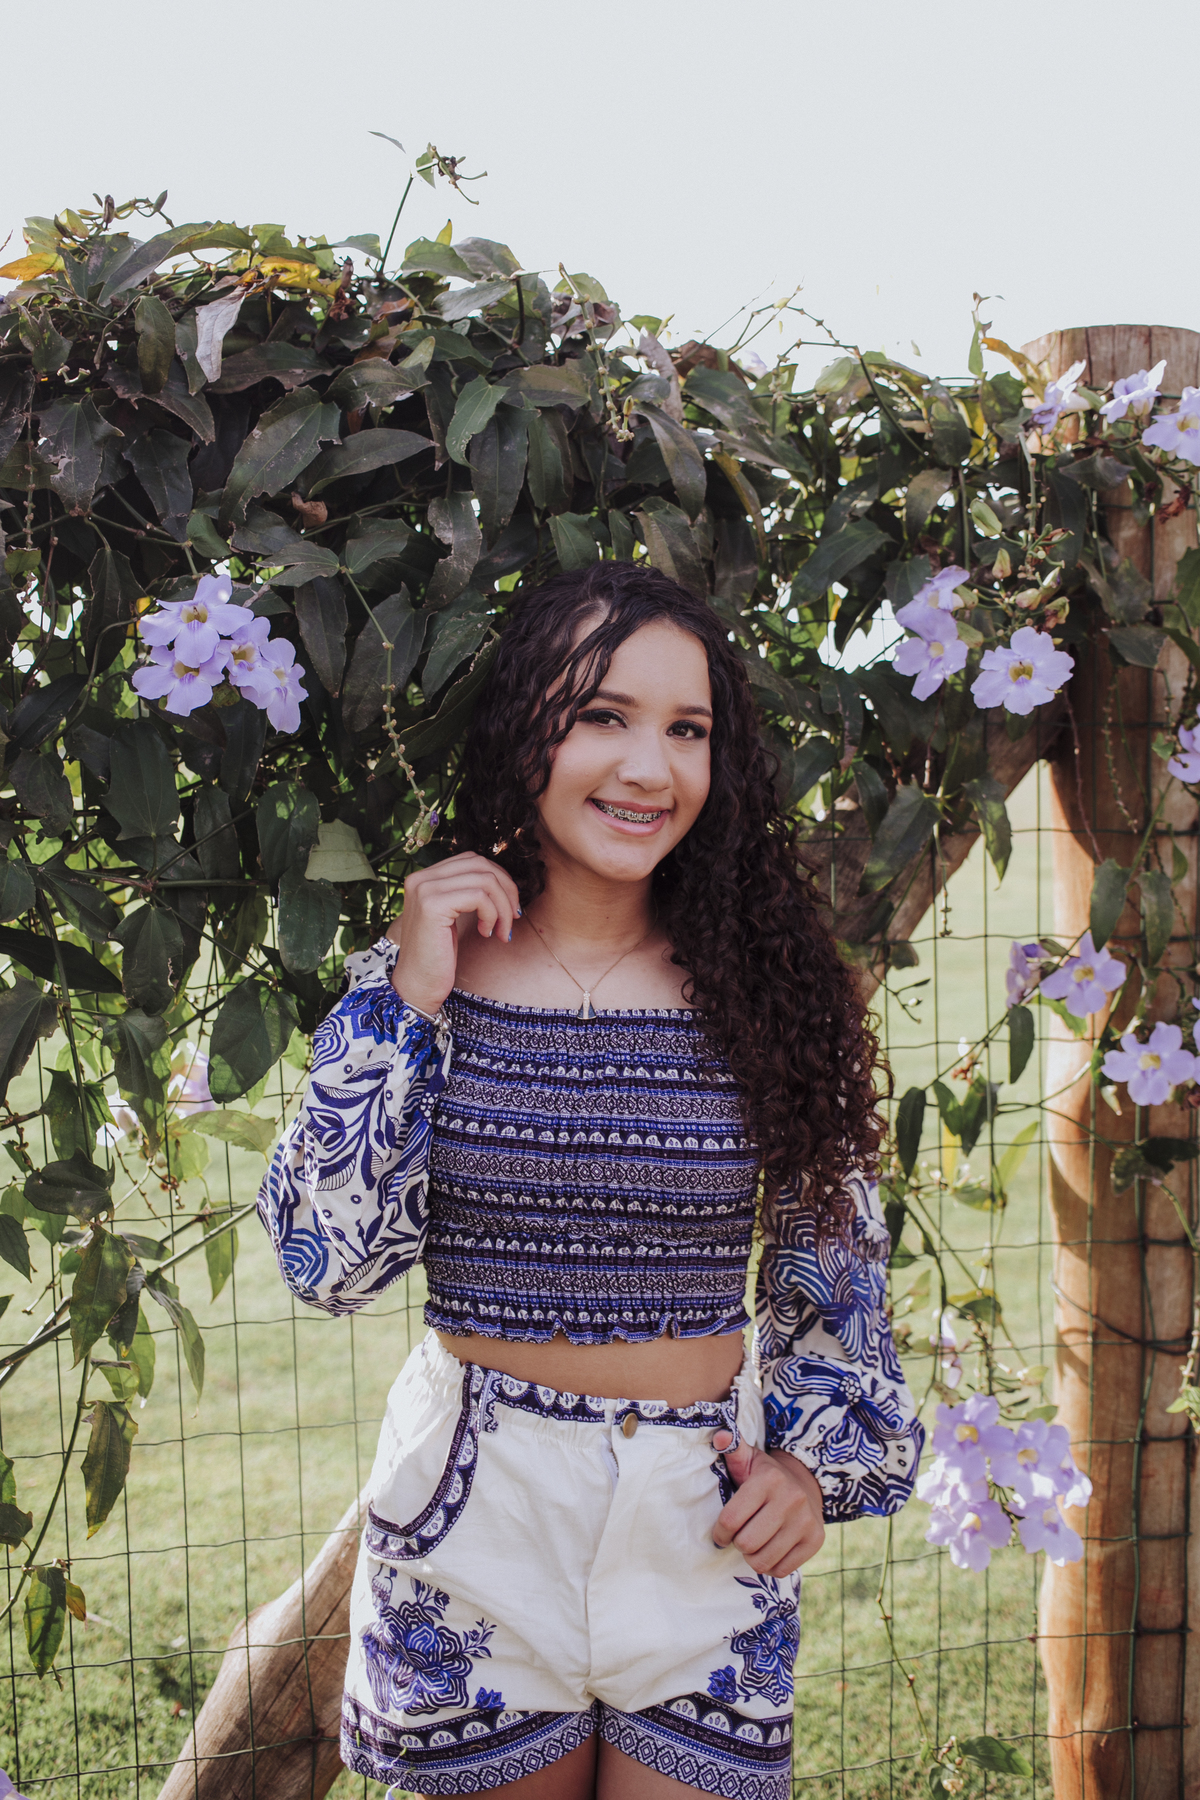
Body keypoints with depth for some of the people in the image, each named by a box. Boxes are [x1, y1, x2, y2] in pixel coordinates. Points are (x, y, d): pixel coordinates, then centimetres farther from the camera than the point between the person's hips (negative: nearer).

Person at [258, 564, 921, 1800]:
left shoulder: (759, 985, -4)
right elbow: (328, 1261, -13)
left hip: (706, 1522, 1)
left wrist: (819, 1448, -3)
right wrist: (408, 1003, -16)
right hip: (477, 1512, 0)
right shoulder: (419, 978, -6)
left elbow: (833, 1254, 7)